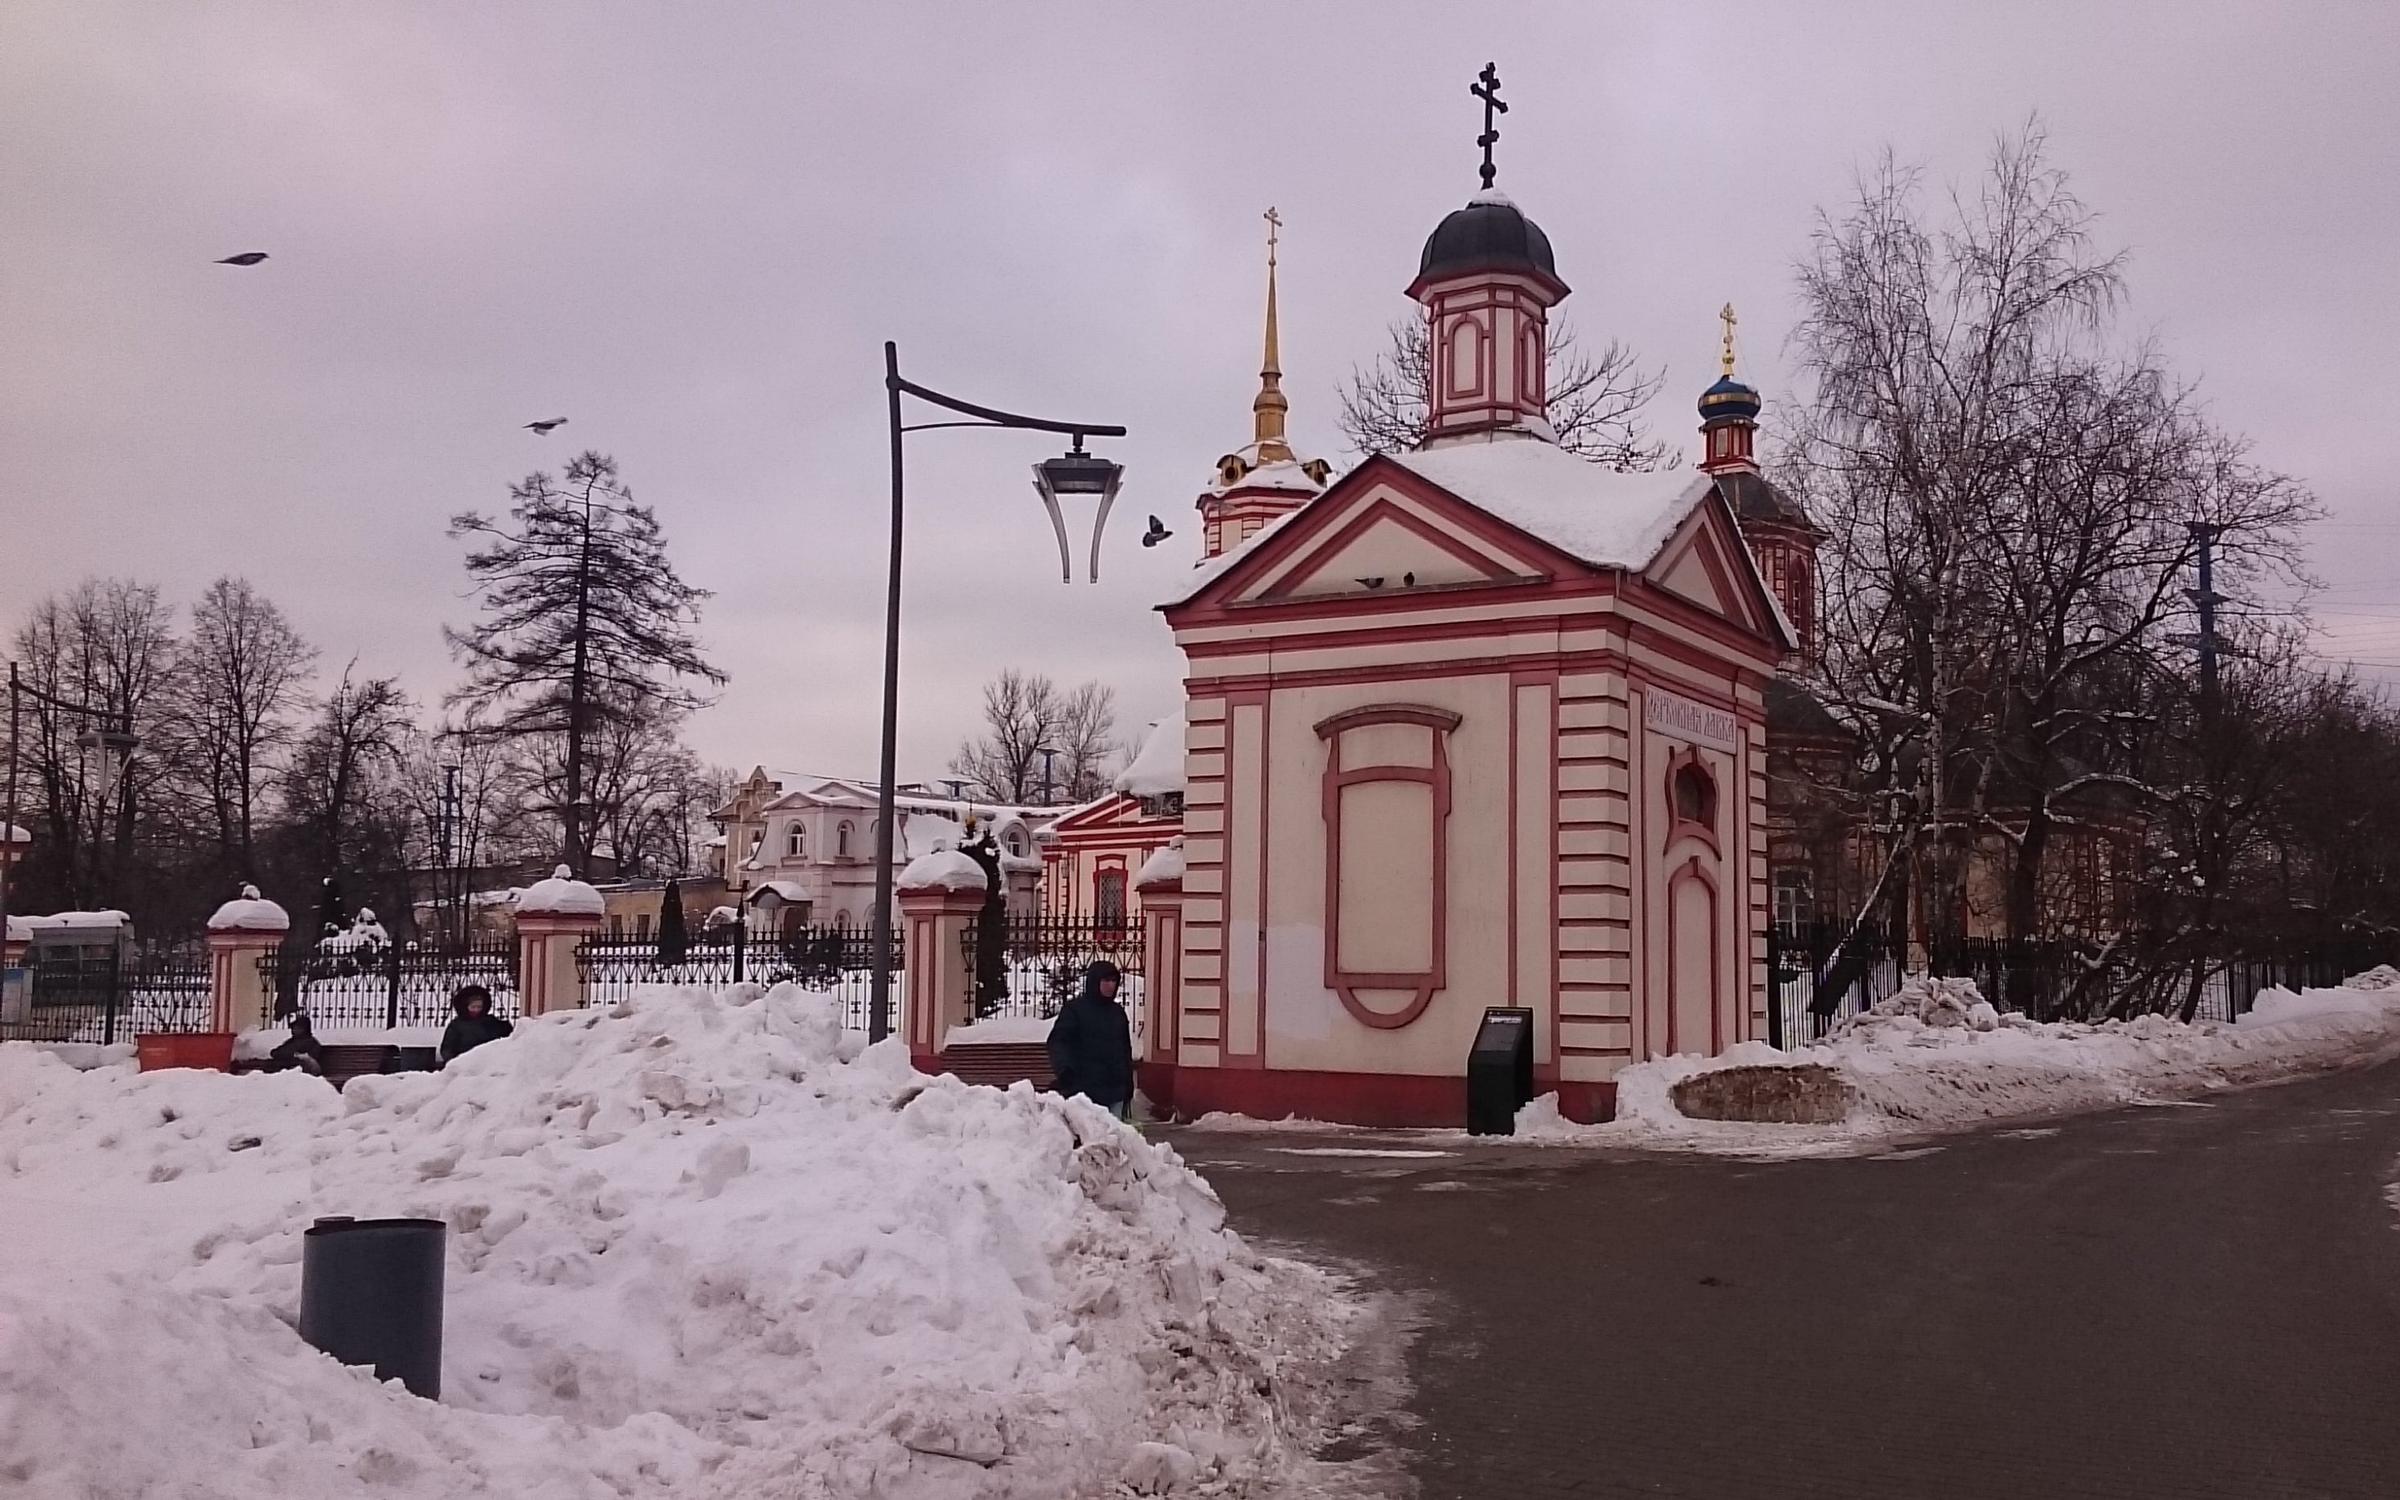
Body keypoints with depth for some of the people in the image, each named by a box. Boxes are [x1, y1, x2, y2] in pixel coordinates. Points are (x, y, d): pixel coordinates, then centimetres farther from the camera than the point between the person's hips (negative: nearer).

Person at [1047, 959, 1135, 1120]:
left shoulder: (1118, 1012, 17)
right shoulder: (1074, 1009, -1)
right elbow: (1058, 1041, -8)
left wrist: (1128, 1085, 21)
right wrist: (1063, 1068, -26)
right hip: (1084, 1091, -6)